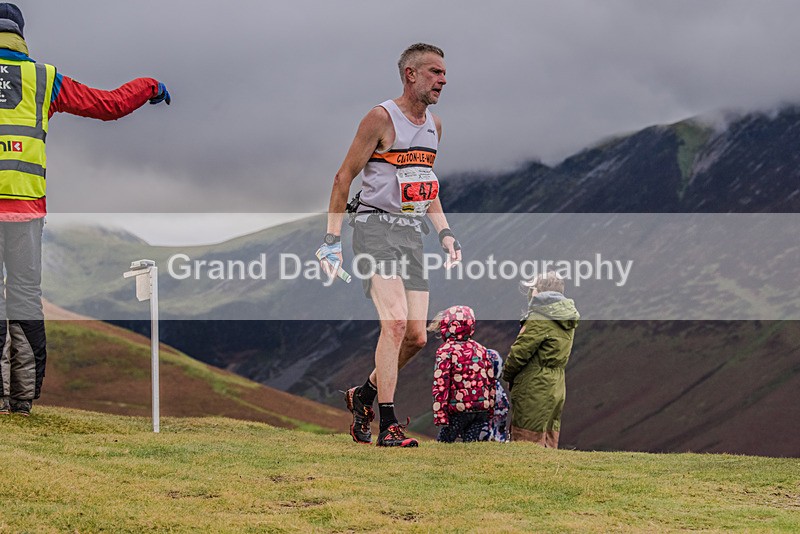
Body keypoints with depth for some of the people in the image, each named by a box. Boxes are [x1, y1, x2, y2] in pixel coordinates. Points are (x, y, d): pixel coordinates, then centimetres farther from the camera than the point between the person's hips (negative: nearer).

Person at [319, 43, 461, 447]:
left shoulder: (434, 125, 15)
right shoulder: (382, 118, -8)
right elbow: (343, 177, -6)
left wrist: (444, 233, 16)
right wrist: (332, 240, -10)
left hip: (412, 233, 7)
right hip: (376, 227, -7)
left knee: (416, 337, 2)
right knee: (395, 321, -22)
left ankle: (364, 395, 25)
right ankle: (388, 426, -20)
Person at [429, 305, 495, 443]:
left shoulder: (446, 351, -7)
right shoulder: (481, 349, 10)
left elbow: (440, 384, -13)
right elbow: (491, 380, 13)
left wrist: (440, 415, -13)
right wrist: (490, 409, 21)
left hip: (458, 409, -5)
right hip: (482, 409, 5)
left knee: (443, 442, 6)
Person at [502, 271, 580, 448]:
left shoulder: (539, 319, -14)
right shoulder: (567, 322, 12)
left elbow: (520, 352, -13)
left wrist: (506, 375, 4)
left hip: (534, 392, -8)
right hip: (556, 390, 8)